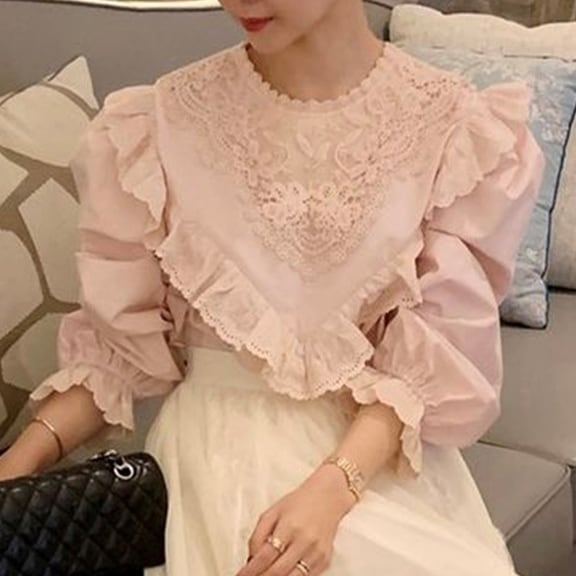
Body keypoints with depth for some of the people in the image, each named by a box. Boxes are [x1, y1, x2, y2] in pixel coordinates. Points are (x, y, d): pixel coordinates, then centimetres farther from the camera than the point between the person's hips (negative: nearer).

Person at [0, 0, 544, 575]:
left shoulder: (457, 128, -6)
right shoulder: (157, 124, -4)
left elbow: (437, 360, -6)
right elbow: (123, 339, 2)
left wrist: (331, 486, -22)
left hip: (385, 449, 1)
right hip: (220, 437, 0)